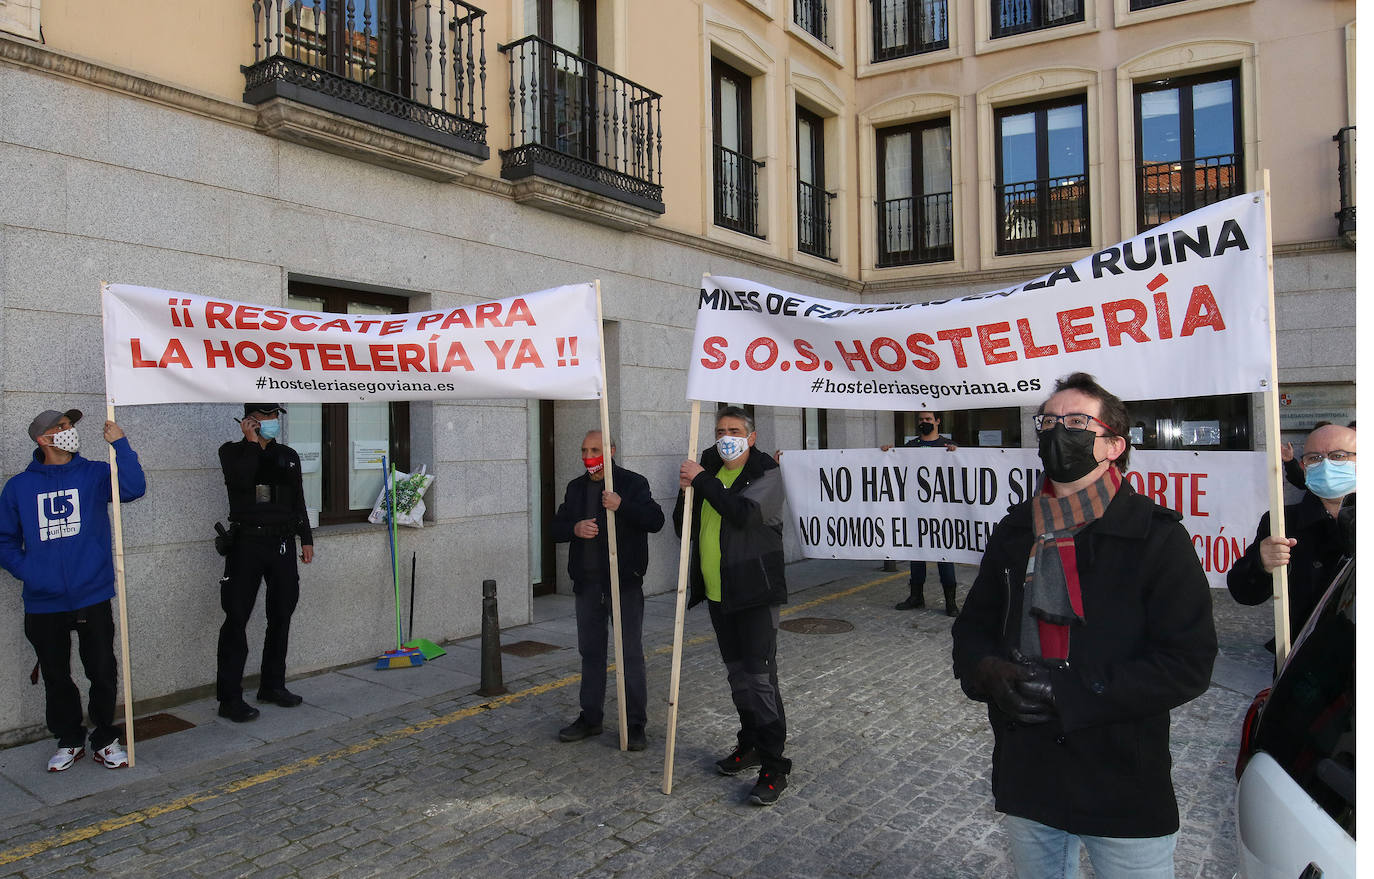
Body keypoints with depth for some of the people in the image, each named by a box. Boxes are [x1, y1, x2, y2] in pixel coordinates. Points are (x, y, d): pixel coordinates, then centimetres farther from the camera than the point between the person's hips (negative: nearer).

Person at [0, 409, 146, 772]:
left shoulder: (94, 474, 2)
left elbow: (133, 488, -17)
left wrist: (120, 444, -22)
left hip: (92, 597, -1)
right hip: (43, 603, 1)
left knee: (102, 673, 3)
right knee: (56, 677, 12)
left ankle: (105, 741, 19)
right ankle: (69, 741, 29)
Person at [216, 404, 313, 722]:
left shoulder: (288, 455, 14)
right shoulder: (232, 452, 2)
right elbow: (241, 481, -20)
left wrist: (306, 539, 13)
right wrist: (252, 442, -12)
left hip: (283, 544, 5)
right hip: (246, 544, -5)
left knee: (281, 616, 10)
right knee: (237, 618, -5)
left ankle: (273, 685, 22)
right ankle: (230, 698, 0)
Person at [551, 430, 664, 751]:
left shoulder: (633, 483, -5)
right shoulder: (576, 488, 12)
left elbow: (655, 520, -16)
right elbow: (556, 528, 10)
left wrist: (622, 506, -30)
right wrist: (574, 528, -12)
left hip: (625, 582, -5)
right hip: (587, 583, 5)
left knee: (631, 652, -1)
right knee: (591, 651, 14)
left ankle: (635, 724, 8)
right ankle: (590, 718, 27)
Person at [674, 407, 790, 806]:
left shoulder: (766, 473, -8)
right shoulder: (710, 470, 12)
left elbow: (743, 512, -27)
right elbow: (683, 527, 13)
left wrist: (701, 481, -20)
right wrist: (686, 492, -6)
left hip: (754, 593, -7)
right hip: (717, 593, 7)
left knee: (760, 677, -9)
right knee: (737, 675, 17)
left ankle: (774, 766, 0)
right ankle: (750, 745, 33)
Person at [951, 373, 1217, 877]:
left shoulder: (1157, 537, -9)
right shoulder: (1015, 531, 6)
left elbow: (1187, 662, -14)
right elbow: (973, 628, 11)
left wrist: (1071, 695, -21)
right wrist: (991, 673, -12)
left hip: (1124, 792, -4)